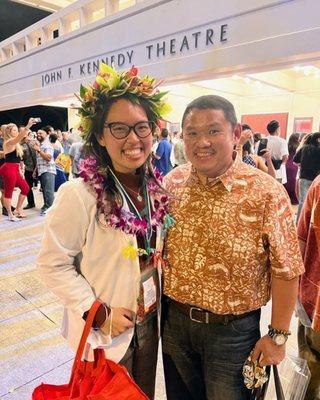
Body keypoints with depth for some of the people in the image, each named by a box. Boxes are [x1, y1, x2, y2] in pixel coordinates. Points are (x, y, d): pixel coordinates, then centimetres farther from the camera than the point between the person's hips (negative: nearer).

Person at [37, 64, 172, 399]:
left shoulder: (157, 188, -6)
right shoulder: (78, 195, -25)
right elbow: (53, 264, -17)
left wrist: (159, 304, 6)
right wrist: (99, 313, -19)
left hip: (150, 324, 5)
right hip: (104, 333, -5)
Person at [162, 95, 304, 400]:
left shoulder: (266, 192, -19)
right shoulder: (172, 182, -6)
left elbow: (285, 270, -12)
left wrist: (278, 335, -7)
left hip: (233, 329, -3)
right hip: (174, 321, 4)